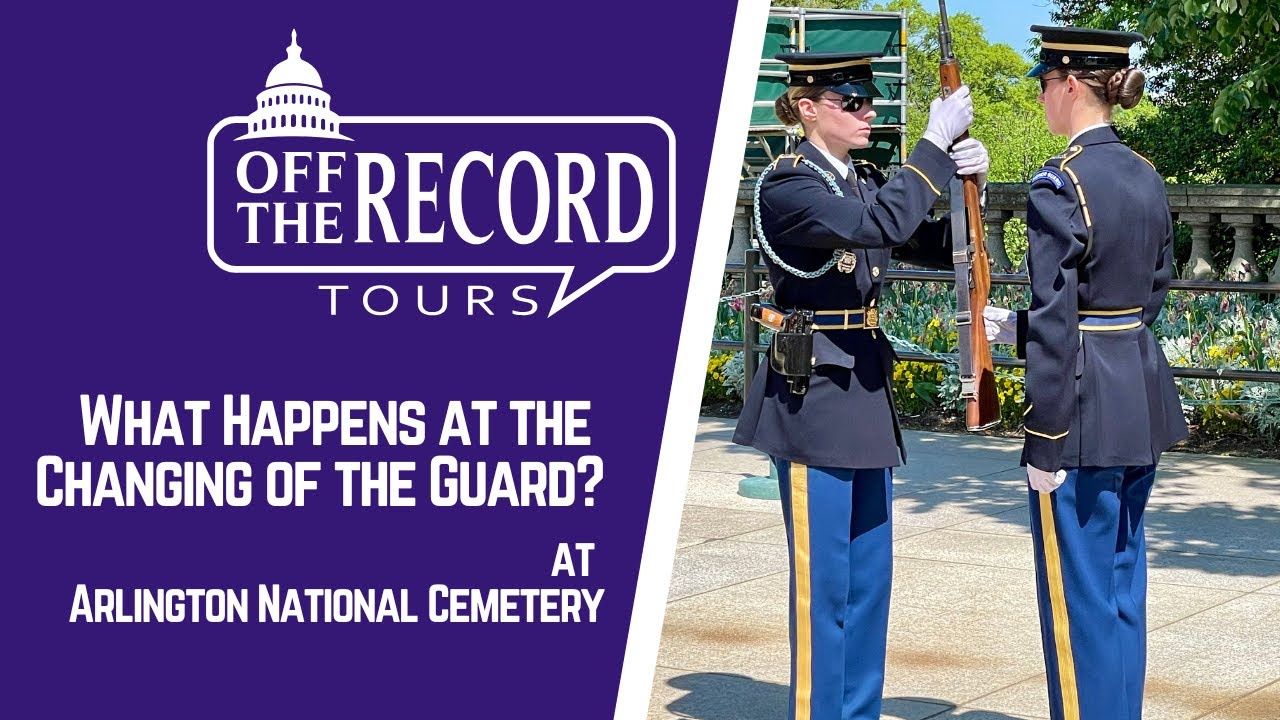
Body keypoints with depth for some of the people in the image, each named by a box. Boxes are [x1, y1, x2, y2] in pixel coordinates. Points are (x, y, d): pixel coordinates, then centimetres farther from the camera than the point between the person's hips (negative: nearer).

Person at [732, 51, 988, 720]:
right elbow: (882, 225, -28)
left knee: (869, 571, 13)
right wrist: (936, 144, -21)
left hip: (867, 387, 8)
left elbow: (940, 248, 10)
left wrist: (965, 179, -7)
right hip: (811, 392, -8)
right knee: (823, 577, -2)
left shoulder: (867, 181, 12)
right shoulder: (785, 186, -13)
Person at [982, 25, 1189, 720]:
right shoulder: (1146, 176, 9)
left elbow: (1056, 321, -18)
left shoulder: (1059, 184, -16)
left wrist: (1043, 445, -14)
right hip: (1143, 394, 9)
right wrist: (1016, 325, 19)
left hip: (1085, 404, -9)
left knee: (1079, 593, 1)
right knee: (1122, 582, 17)